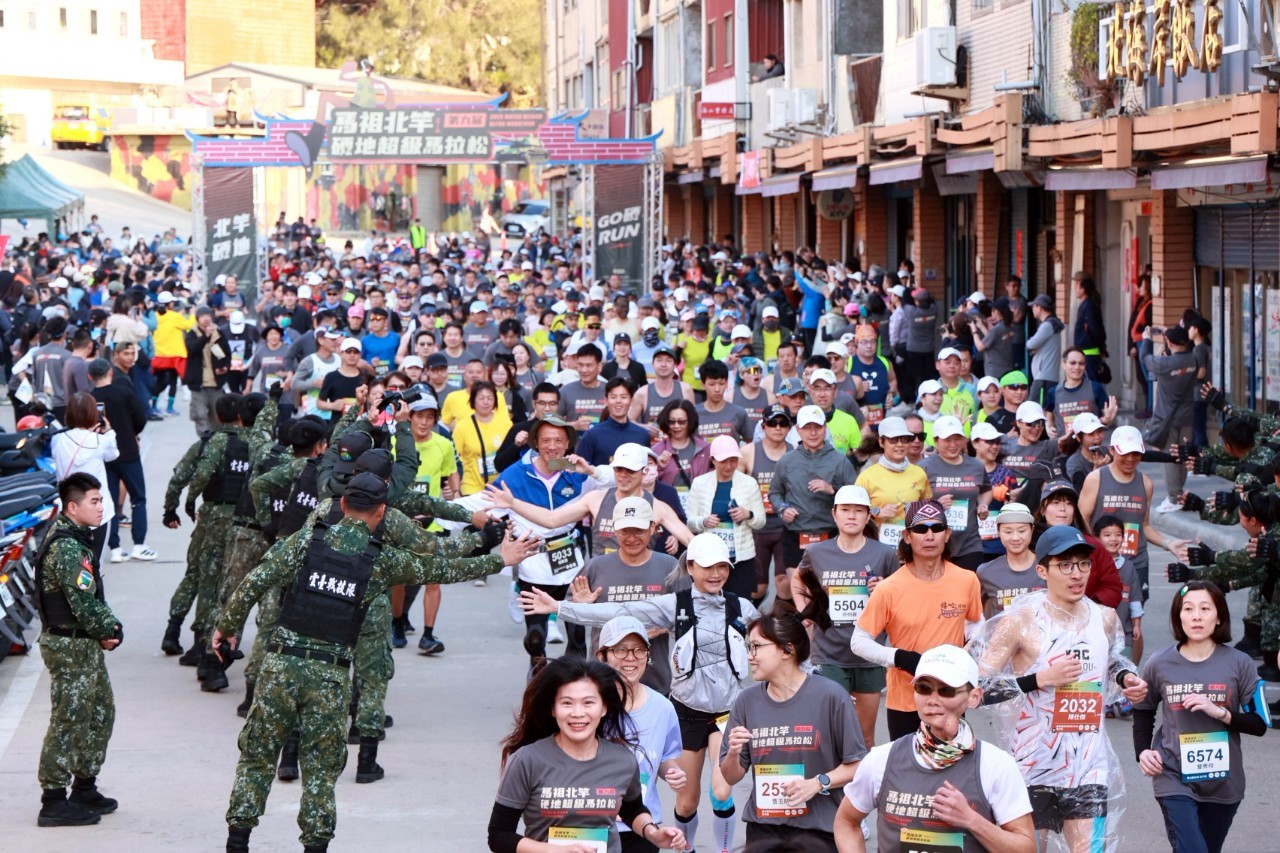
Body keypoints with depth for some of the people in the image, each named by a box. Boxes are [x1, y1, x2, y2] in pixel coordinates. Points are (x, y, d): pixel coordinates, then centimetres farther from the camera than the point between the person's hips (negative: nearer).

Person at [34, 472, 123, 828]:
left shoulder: (78, 538, 11)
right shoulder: (67, 548, -21)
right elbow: (83, 604, -23)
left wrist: (111, 626, 2)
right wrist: (108, 632, -8)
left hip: (86, 644, 10)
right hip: (70, 647, -10)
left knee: (101, 712, 17)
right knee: (69, 721, -4)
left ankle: (84, 789, 27)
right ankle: (54, 802, 2)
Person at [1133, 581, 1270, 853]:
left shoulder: (1239, 664, -4)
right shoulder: (1159, 665, -2)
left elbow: (1260, 724, -2)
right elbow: (1143, 712, 14)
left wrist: (1219, 712, -17)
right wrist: (1143, 751, -2)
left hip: (1223, 782, 2)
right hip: (1174, 779, -1)